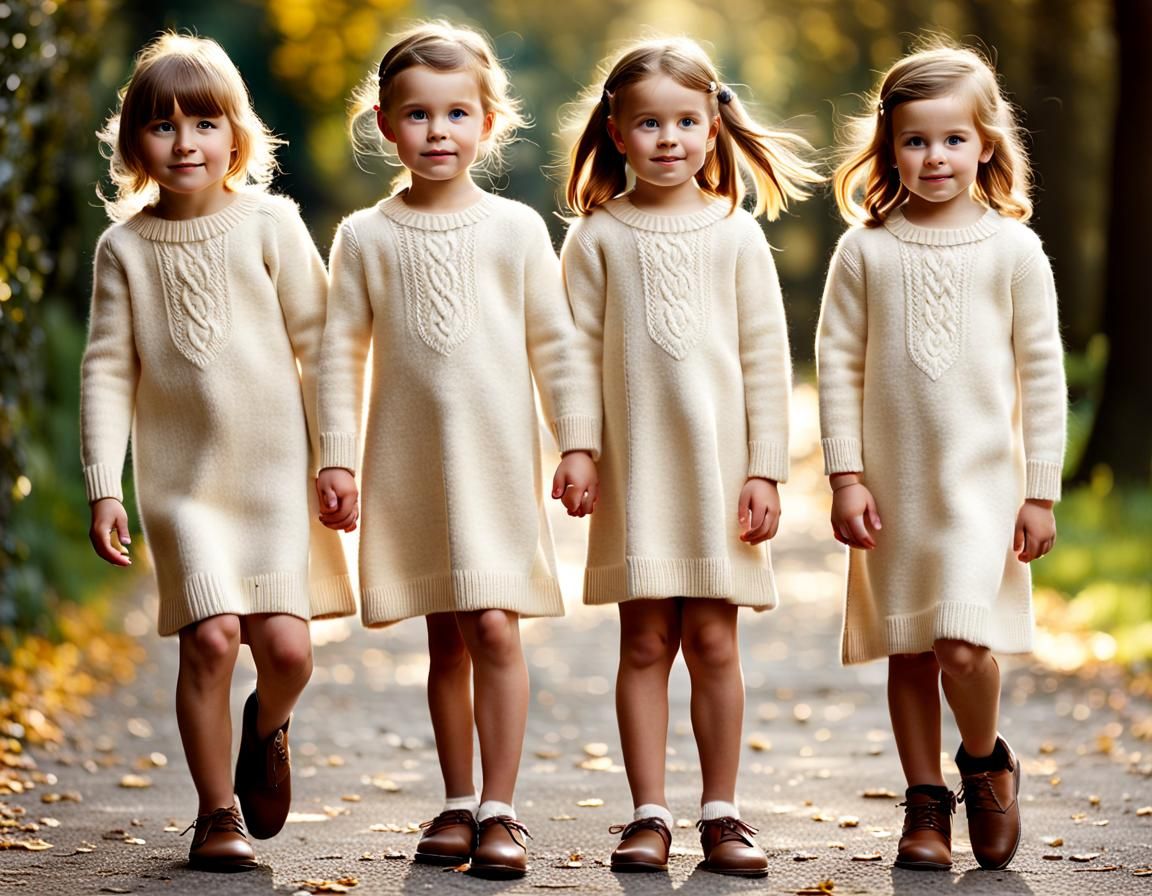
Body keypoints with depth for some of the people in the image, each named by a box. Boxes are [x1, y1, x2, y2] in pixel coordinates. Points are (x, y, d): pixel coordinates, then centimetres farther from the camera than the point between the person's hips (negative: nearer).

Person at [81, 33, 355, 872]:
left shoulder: (270, 226, -1)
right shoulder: (124, 247, 2)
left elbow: (319, 345, 1)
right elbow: (108, 370, 3)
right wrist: (103, 487, -4)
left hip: (276, 470, 0)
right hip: (183, 480, 0)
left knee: (287, 645, -8)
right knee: (211, 638, -12)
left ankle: (267, 728, 27)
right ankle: (216, 815, 5)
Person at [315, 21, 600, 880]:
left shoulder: (517, 228, 1)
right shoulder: (365, 237, 3)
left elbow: (557, 345, 3)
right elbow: (341, 353, 4)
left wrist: (580, 445, -1)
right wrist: (337, 460, -1)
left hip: (498, 457, -1)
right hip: (408, 464, 1)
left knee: (494, 627, -8)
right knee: (446, 638, 7)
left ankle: (500, 809, -3)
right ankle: (458, 803, 16)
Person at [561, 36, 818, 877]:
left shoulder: (737, 235, 3)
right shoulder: (598, 238, 2)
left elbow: (766, 359, 3)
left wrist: (765, 471, -2)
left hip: (718, 466, 0)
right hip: (633, 470, 0)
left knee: (713, 641, 3)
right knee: (645, 641, 1)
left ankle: (721, 813, 12)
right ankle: (649, 815, 7)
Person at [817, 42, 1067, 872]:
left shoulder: (1013, 249, 1)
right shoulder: (866, 250, 3)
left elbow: (1043, 373, 2)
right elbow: (838, 362, 3)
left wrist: (1042, 491, 0)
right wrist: (845, 476, -3)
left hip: (984, 479, -2)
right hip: (894, 486, 2)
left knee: (963, 643, -16)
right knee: (908, 652, 6)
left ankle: (986, 762, 11)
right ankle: (926, 801, 19)